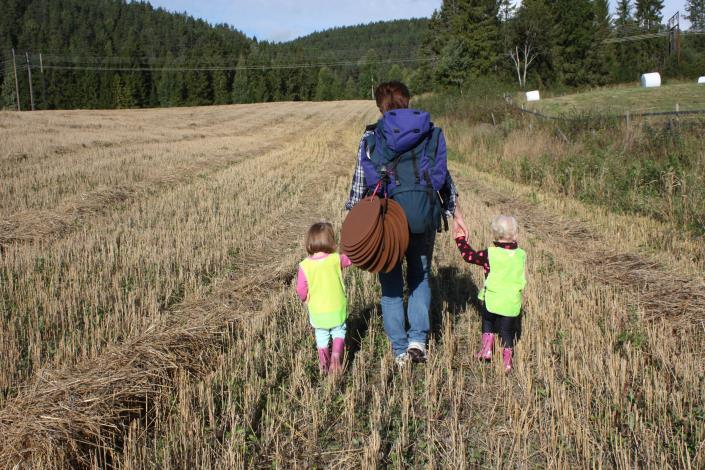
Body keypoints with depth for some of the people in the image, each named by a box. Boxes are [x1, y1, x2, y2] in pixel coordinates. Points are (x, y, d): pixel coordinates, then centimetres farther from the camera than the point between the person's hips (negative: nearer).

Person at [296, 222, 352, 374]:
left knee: (322, 337, 18)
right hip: (337, 309, -1)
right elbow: (351, 258, 3)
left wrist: (305, 299, 12)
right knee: (339, 333, 19)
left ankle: (324, 366, 24)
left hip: (317, 311, 1)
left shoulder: (304, 266, -14)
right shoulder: (337, 260, -15)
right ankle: (336, 355, -1)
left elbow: (301, 290, -8)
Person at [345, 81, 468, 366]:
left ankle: (400, 349, 15)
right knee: (420, 278, 18)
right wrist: (455, 214, 17)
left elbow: (359, 183, -2)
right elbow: (444, 176, 9)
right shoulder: (430, 132, 6)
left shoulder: (371, 137, 0)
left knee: (391, 284, 11)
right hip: (425, 215, 2)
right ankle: (418, 339, 6)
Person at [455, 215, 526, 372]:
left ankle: (486, 348, 16)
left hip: (491, 300, -2)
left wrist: (460, 239, 16)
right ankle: (507, 360, 11)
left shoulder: (490, 254, -10)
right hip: (512, 303, 2)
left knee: (488, 322, 24)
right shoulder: (521, 255, 1)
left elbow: (469, 255, 1)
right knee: (507, 330, 13)